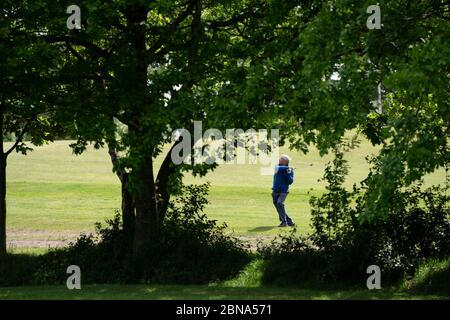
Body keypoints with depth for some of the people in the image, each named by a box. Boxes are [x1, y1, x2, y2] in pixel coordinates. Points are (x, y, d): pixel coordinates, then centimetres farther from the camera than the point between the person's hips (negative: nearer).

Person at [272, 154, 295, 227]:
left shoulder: (290, 170, -5)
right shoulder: (278, 166, 3)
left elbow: (290, 182, -12)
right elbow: (278, 168, -22)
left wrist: (288, 173, -22)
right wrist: (286, 167, -29)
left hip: (283, 191, -5)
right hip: (275, 191, 5)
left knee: (280, 203, -25)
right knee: (277, 205, 9)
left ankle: (284, 222, -23)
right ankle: (289, 221, 22)